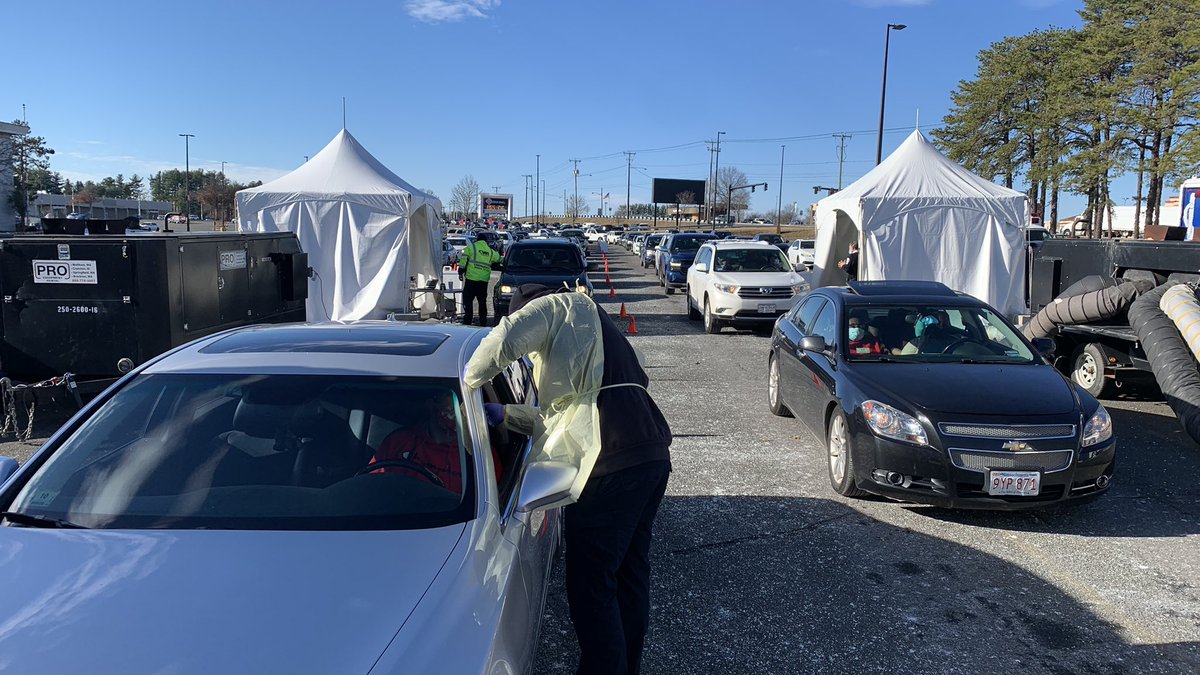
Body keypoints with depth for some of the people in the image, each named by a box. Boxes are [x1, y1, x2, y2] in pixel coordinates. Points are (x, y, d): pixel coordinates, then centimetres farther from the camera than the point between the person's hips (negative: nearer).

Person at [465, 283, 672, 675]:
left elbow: (507, 338, -15)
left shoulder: (563, 305, 5)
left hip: (612, 463, -10)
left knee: (590, 587, -1)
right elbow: (561, 418, 29)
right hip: (652, 455, 10)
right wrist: (505, 415, 25)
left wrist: (465, 383, -1)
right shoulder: (590, 329, 32)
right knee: (630, 575, 20)